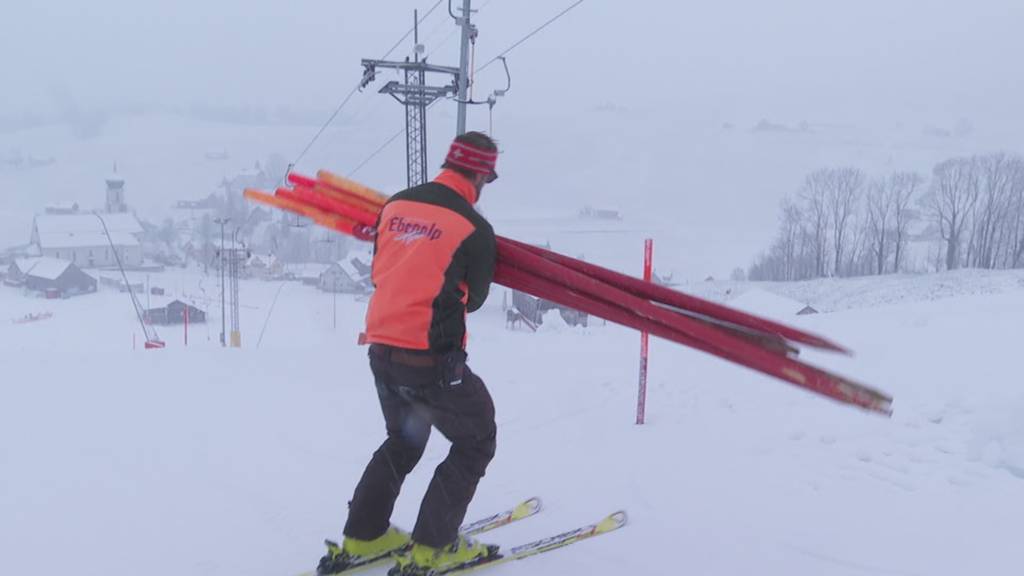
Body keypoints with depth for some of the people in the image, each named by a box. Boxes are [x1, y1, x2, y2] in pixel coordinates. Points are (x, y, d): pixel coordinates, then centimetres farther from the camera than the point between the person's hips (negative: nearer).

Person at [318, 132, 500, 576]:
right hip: (432, 357, -7)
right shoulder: (474, 228, -12)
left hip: (381, 348, 7)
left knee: (403, 439, 27)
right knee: (477, 440, 13)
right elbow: (474, 298, 2)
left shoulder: (397, 204, 4)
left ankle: (361, 538, 30)